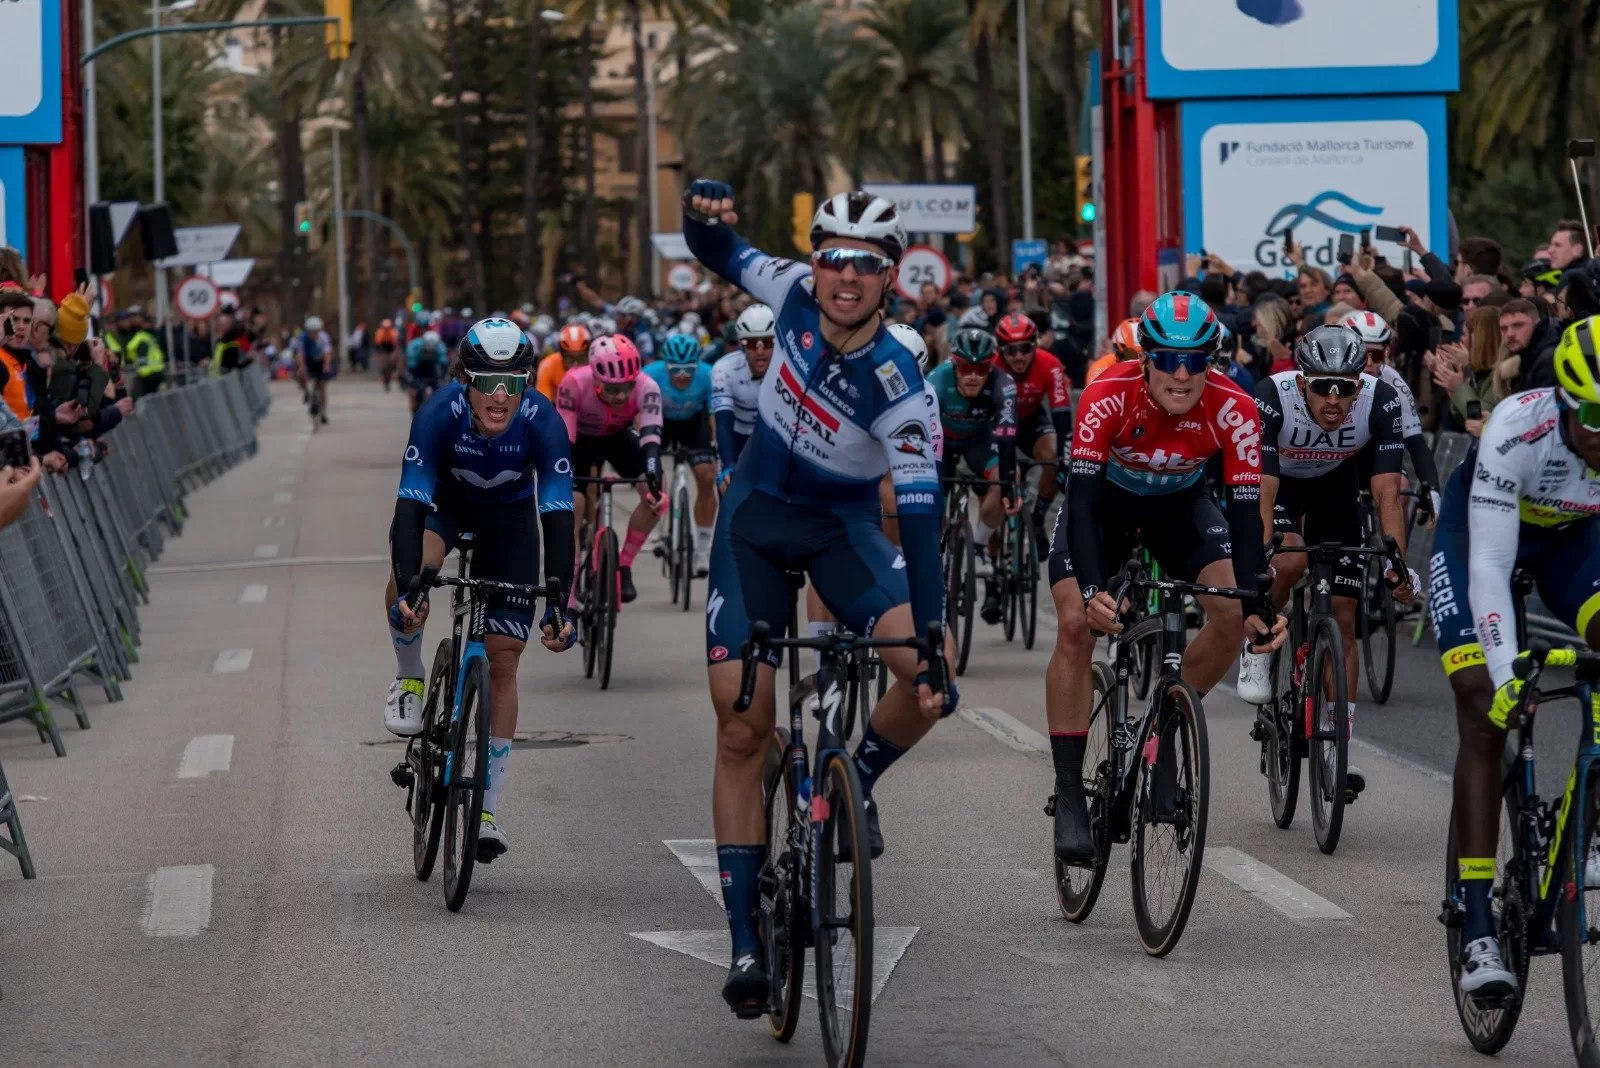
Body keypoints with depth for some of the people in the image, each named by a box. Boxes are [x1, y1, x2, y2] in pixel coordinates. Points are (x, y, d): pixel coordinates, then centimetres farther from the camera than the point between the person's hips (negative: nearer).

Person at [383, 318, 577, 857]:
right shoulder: (439, 414, -35)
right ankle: (409, 679, -7)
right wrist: (408, 588, -53)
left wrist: (559, 605, -46)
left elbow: (558, 518, -36)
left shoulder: (542, 422, -34)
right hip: (446, 502, -1)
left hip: (510, 516, 1)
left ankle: (487, 810, 5)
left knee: (503, 661, -4)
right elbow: (411, 505, -40)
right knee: (409, 571, -36)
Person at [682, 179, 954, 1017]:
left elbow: (920, 520, -30)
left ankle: (857, 783, 5)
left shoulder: (895, 383, -27)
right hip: (758, 516, 2)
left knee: (932, 680, -27)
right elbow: (721, 257, 4)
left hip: (846, 525, -2)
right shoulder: (795, 295, -16)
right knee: (742, 730, -7)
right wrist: (705, 210, -21)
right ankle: (745, 941, -1)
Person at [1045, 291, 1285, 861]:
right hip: (1106, 499, -2)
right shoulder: (1108, 397, -35)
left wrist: (1258, 606, -40)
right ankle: (1069, 796, -15)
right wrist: (1093, 590, -53)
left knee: (1233, 617, -19)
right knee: (1075, 625, -21)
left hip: (1180, 502, 2)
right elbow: (1082, 499, -39)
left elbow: (1245, 512, -29)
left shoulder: (1233, 410, -30)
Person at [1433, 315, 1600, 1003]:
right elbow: (1489, 564, -39)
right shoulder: (1517, 430, -39)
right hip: (1479, 529, -3)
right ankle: (1477, 927, -14)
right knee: (1485, 713, -14)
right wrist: (1507, 675, -50)